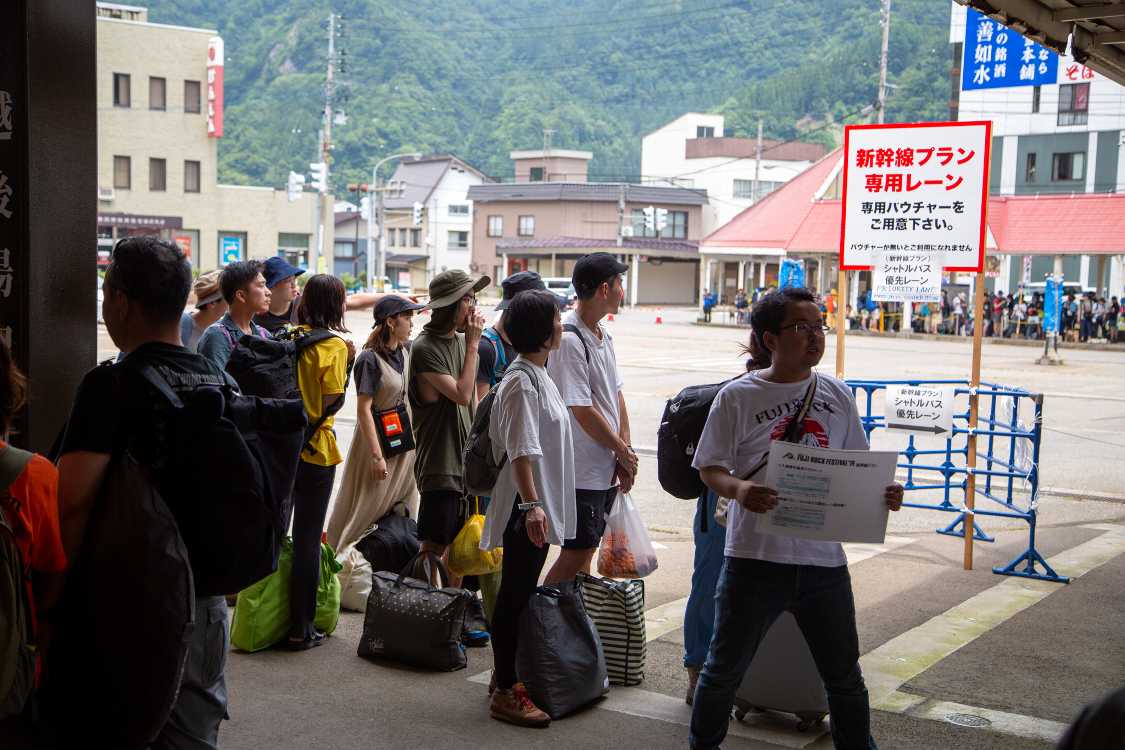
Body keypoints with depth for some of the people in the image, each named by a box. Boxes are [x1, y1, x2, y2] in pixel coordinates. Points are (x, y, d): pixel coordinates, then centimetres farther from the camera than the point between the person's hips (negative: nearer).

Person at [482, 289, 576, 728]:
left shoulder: (538, 376, 13)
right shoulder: (522, 383, -18)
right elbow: (521, 452, -25)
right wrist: (532, 504, -31)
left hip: (541, 504, 10)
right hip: (526, 507, -10)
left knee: (521, 594, 16)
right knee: (514, 598, -2)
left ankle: (508, 677, 27)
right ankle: (504, 693, 5)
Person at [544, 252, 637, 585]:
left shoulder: (603, 335, 11)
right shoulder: (569, 340, -19)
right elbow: (583, 412, -19)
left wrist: (624, 454, 4)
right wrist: (624, 451, -7)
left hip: (607, 469, 9)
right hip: (581, 472, -9)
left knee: (586, 550, 16)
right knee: (576, 554, -3)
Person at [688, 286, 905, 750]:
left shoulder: (838, 396, 6)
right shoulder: (738, 397, -6)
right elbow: (710, 468, -4)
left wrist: (882, 493, -8)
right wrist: (738, 490, -25)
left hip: (824, 559, 3)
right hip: (755, 556, -3)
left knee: (844, 675, 15)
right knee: (725, 668, 11)